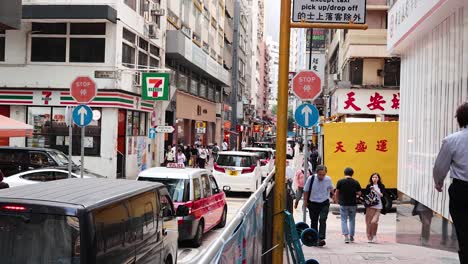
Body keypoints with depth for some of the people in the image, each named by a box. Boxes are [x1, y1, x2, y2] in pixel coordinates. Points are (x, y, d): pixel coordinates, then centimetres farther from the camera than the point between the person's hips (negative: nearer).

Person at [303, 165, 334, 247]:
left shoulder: (328, 179, -9)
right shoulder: (311, 179, -13)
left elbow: (331, 188, 13)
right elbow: (306, 191, -1)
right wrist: (305, 201, 0)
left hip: (324, 203, 0)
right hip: (313, 203, 1)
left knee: (322, 220, -16)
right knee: (314, 221, 10)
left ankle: (321, 239, -18)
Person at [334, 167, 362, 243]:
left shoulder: (340, 182, -7)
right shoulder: (356, 182, -3)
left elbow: (336, 192, -2)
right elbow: (359, 193, 0)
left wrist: (337, 199, 15)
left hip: (343, 204, -2)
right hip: (353, 204, 2)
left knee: (344, 220, 3)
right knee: (352, 220, 16)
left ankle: (346, 236, -9)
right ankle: (351, 236, 24)